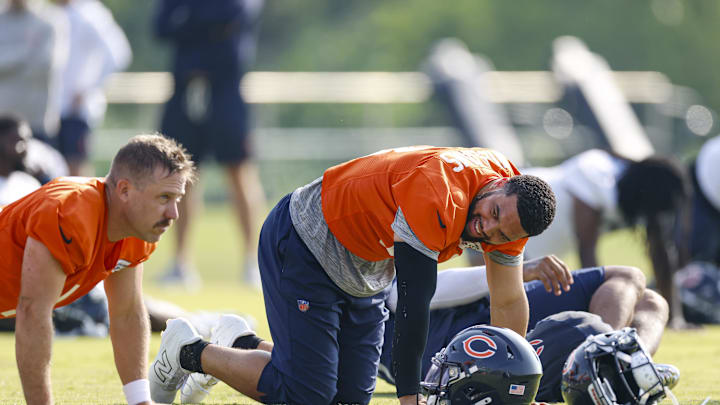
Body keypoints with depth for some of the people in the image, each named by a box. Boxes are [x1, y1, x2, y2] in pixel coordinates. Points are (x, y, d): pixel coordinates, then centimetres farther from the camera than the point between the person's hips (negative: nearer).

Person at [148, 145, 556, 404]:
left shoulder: (509, 214, -12)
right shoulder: (438, 193, -38)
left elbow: (509, 303, -1)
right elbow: (414, 301, -33)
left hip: (365, 277, 8)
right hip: (308, 243, -8)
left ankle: (249, 353, 23)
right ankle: (190, 353, 8)